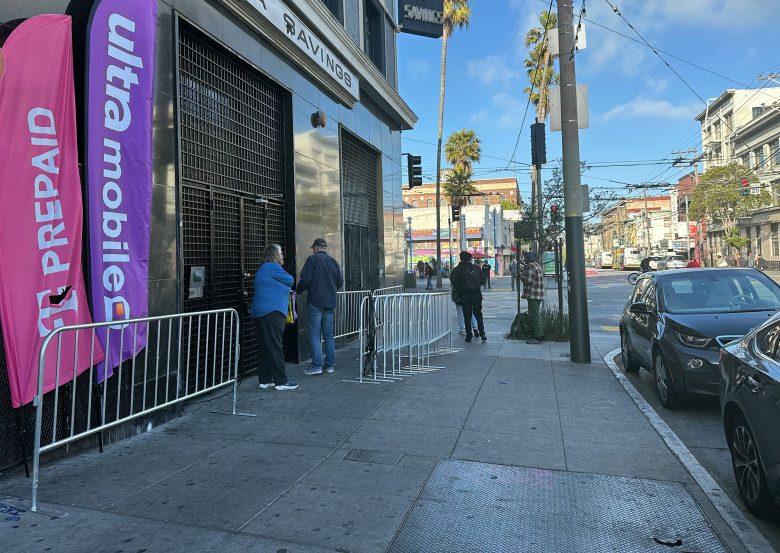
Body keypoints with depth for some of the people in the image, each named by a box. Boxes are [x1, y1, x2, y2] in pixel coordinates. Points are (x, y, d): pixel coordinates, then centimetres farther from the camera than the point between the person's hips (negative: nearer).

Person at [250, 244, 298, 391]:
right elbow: (290, 280, -6)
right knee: (275, 347, -7)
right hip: (272, 312, -10)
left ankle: (265, 380, 16)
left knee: (265, 347, 11)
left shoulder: (263, 268, 22)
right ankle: (281, 381, -4)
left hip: (260, 313, 10)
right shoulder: (272, 267, -10)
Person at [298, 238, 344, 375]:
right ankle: (330, 365, 12)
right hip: (330, 302, 5)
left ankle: (316, 366, -5)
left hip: (316, 301, -5)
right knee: (328, 334, 10)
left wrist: (299, 290, 7)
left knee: (314, 334, -2)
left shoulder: (312, 259, -6)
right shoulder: (333, 261, 11)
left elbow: (305, 280, -12)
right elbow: (340, 282, 12)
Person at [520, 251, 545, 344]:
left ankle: (537, 337, -5)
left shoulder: (531, 266, -14)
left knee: (534, 316, -7)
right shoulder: (537, 265, 17)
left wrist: (521, 275, -5)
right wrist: (523, 275, 16)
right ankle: (540, 336, 20)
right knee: (537, 315, 15)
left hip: (533, 295, -10)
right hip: (539, 295, 10)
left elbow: (528, 280, -21)